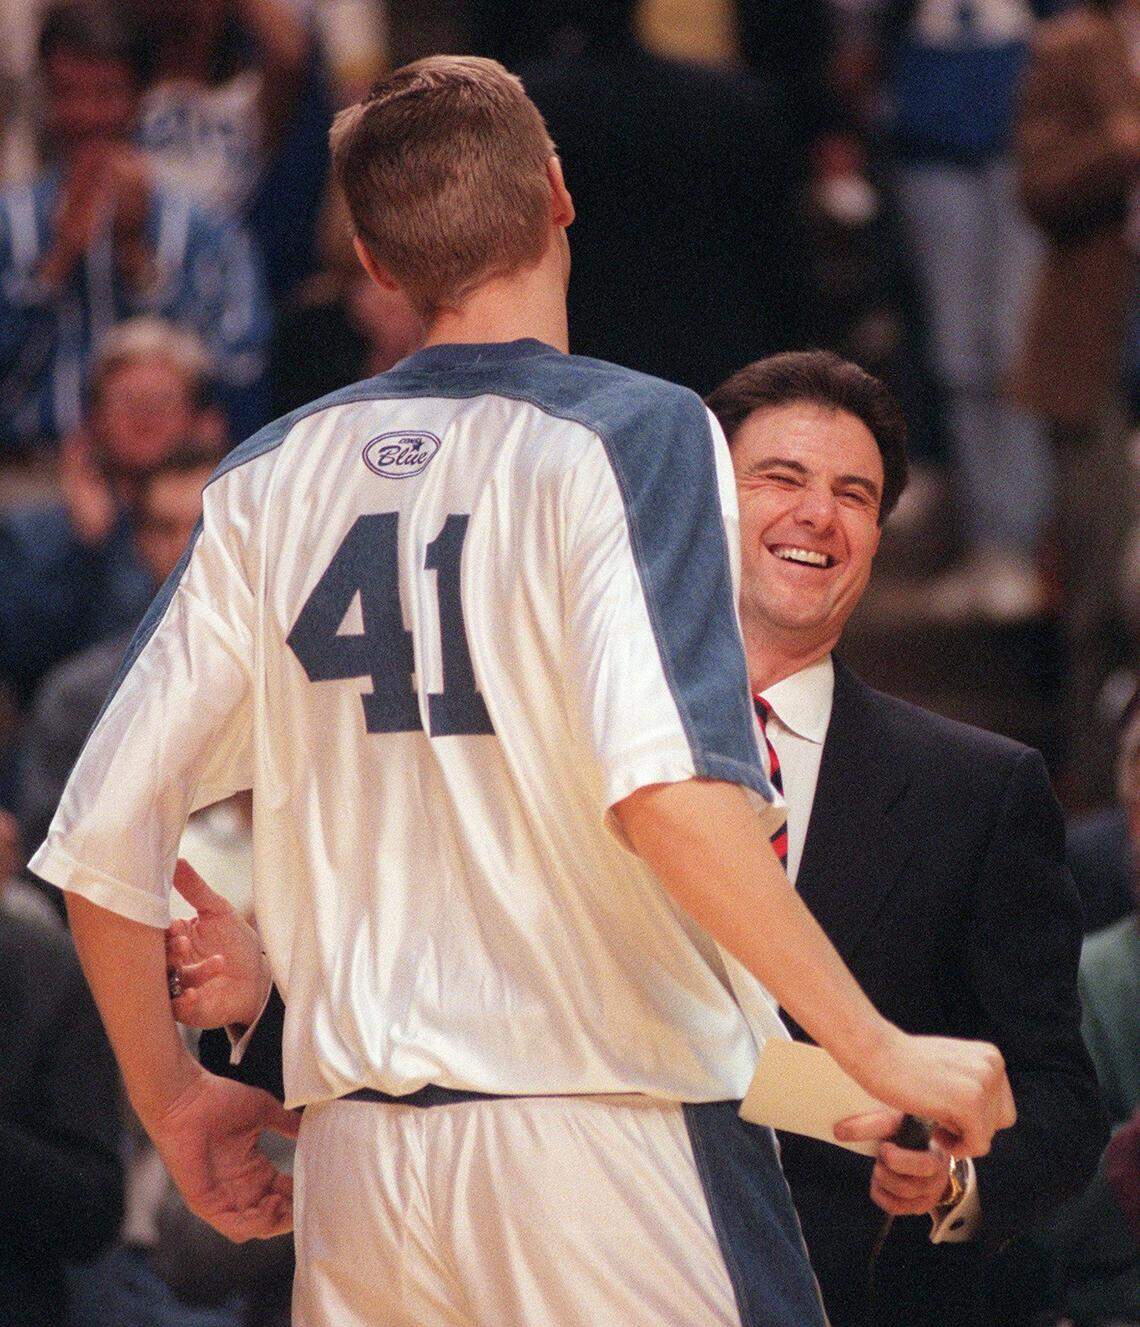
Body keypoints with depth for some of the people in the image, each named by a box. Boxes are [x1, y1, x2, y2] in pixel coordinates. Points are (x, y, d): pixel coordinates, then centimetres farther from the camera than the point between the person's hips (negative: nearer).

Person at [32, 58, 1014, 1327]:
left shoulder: (272, 476, 10)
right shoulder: (634, 431, -6)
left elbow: (99, 835, 9)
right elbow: (664, 784, -22)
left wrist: (171, 1097, 22)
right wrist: (876, 1045, -17)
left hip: (354, 1162, 5)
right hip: (605, 1124, -5)